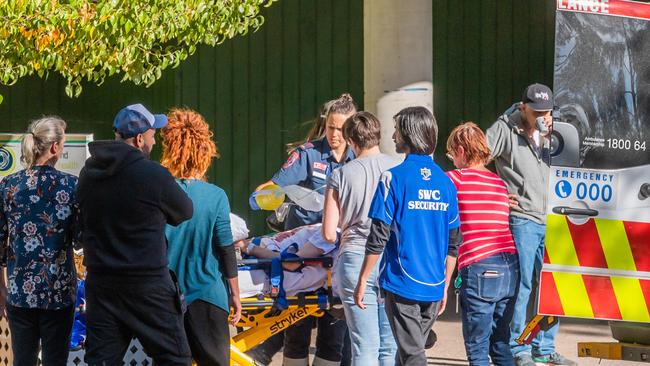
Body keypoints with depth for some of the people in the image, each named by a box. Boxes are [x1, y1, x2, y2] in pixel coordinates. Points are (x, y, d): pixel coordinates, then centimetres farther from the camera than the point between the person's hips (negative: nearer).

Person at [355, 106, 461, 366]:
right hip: (434, 286, 6)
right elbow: (453, 242, 11)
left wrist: (362, 281, -4)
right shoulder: (445, 182, 7)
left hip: (402, 284, -5)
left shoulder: (394, 177, -10)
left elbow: (378, 237, -12)